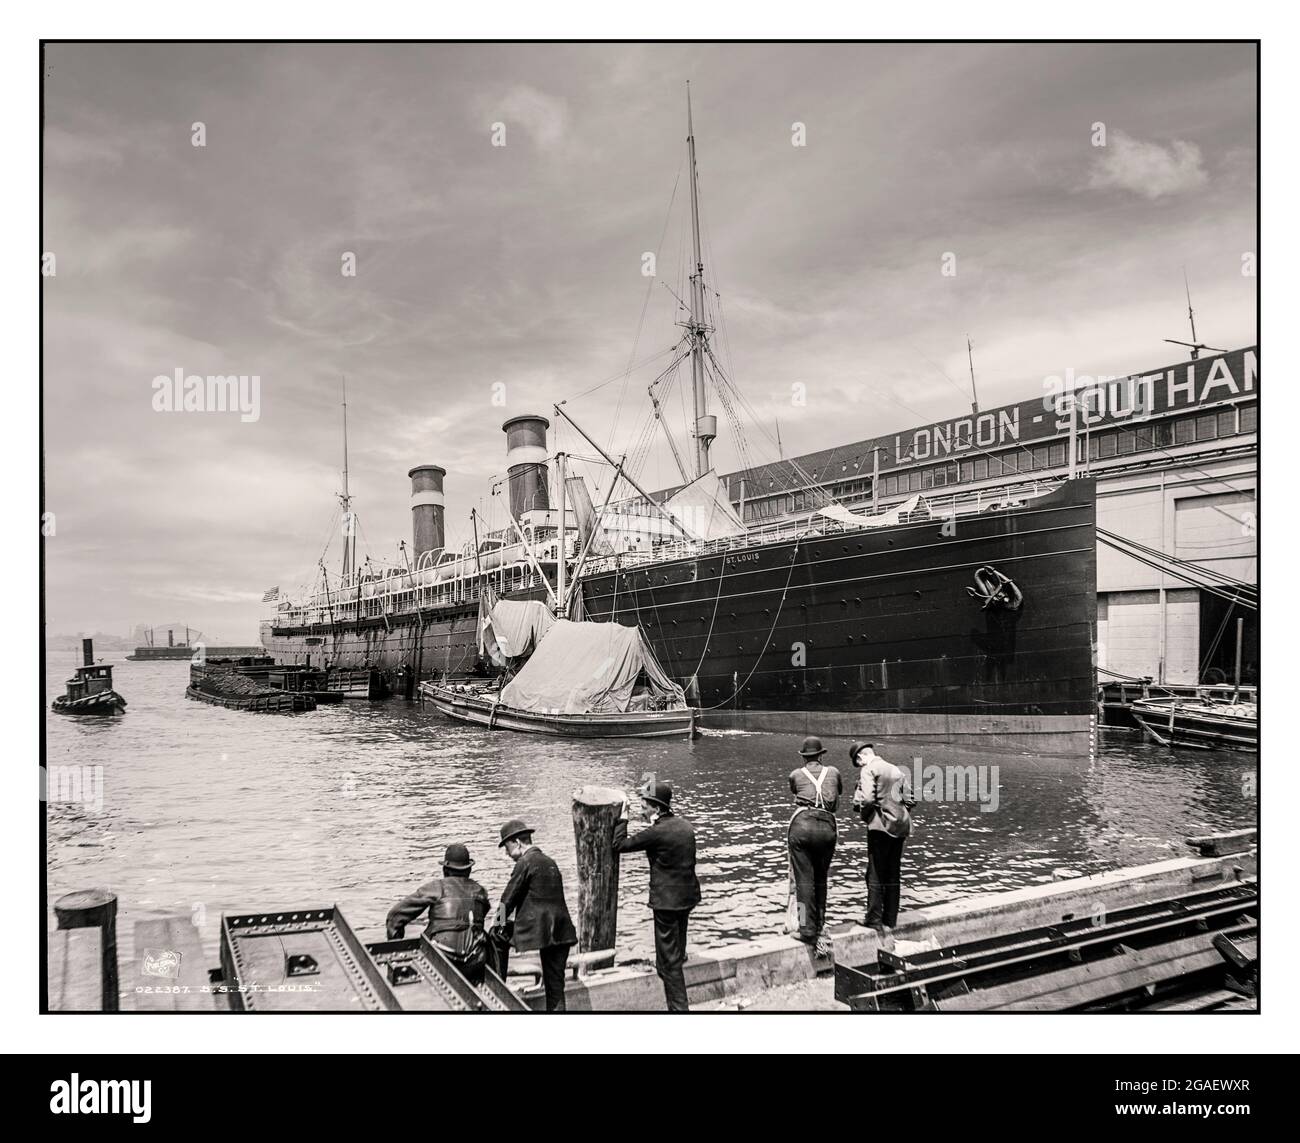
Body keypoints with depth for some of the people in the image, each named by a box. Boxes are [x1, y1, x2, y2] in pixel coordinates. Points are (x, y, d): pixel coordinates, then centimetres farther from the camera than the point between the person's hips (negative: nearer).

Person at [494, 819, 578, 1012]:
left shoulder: (525, 862, -6)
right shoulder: (550, 862, 19)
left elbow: (508, 899, -4)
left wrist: (500, 922, 7)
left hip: (538, 928, -7)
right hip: (562, 930, 7)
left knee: (497, 937, 15)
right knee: (555, 983, 12)